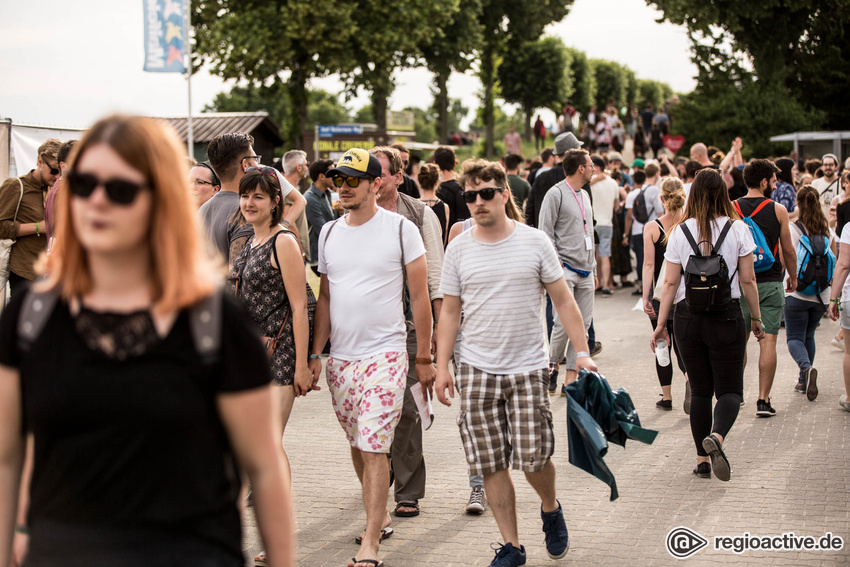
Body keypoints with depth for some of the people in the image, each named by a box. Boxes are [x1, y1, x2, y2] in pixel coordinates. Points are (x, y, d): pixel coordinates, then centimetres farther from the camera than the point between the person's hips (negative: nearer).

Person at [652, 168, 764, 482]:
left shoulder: (680, 232, -1)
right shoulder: (738, 230, -4)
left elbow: (670, 283, -1)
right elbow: (748, 281, -2)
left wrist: (661, 324, 5)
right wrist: (756, 318, 9)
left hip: (688, 317, 2)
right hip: (727, 315, -2)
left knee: (700, 389, 13)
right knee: (729, 389, 3)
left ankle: (703, 459, 12)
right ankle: (716, 436, -26)